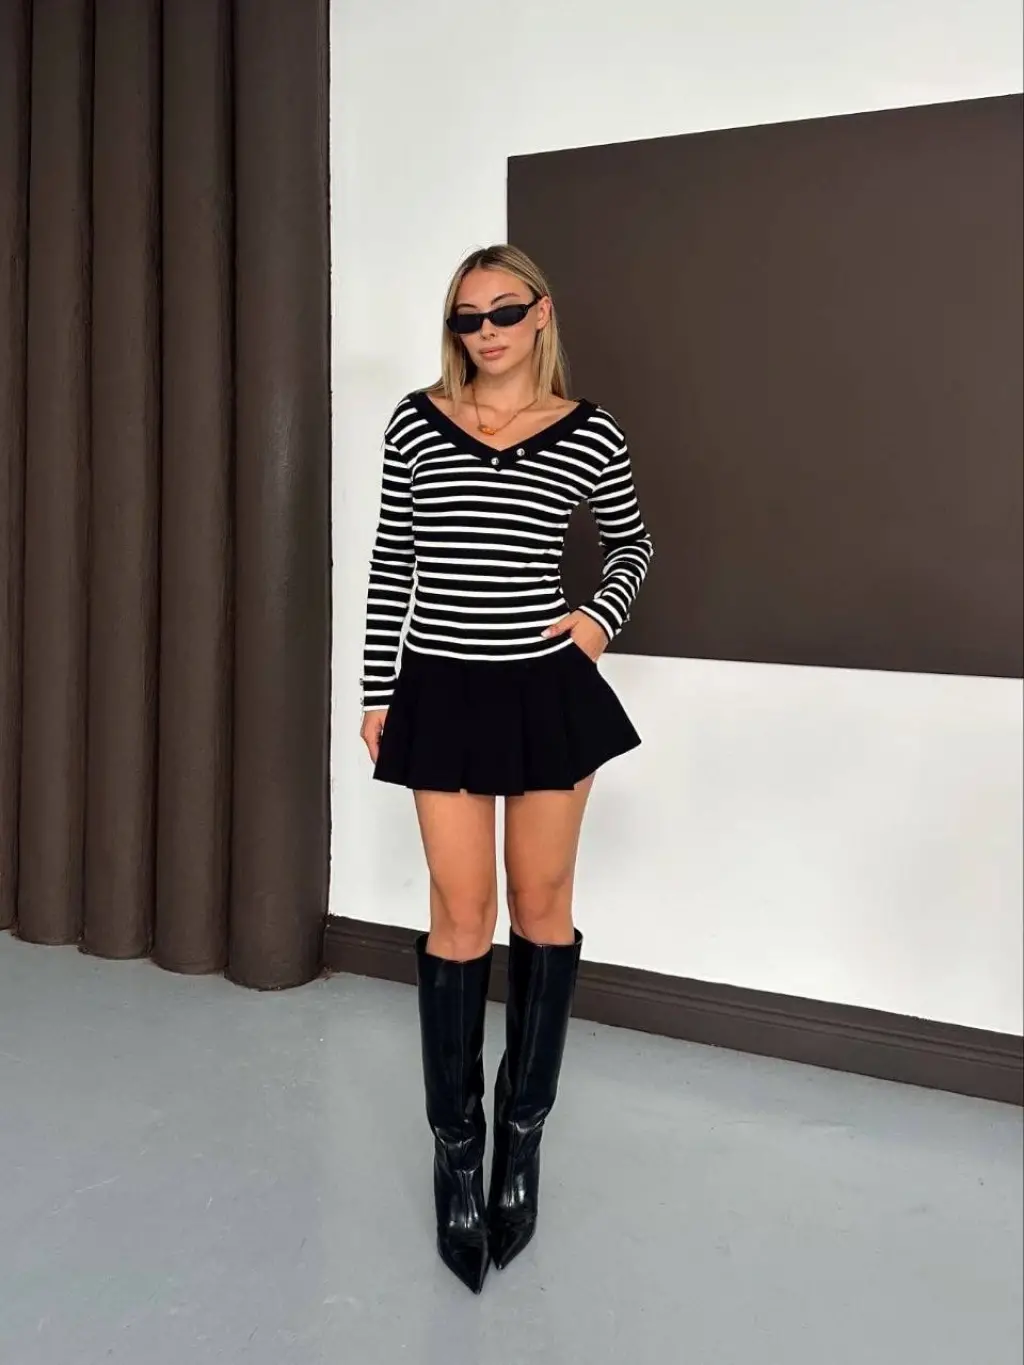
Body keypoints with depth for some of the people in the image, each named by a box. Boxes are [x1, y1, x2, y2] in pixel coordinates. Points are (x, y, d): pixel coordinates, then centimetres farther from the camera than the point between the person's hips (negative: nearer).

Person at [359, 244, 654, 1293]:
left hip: (547, 688, 0)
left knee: (541, 909, 9)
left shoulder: (588, 434, 1)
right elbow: (391, 562, 6)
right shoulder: (416, 423, 4)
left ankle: (523, 1134, 28)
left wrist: (604, 614, -3)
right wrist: (377, 688, 4)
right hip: (444, 691, 0)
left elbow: (632, 543, 16)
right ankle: (456, 1146, 21)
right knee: (460, 918, 3)